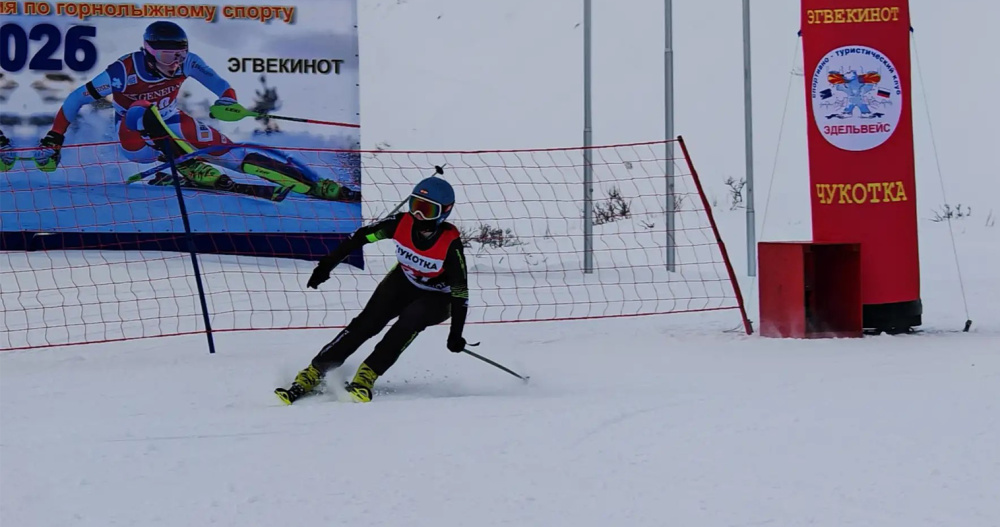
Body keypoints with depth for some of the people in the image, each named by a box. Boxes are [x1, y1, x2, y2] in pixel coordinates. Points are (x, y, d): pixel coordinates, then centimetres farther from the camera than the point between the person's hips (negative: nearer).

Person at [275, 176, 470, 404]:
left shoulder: (450, 244, -30)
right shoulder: (401, 223, -22)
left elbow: (460, 290, -24)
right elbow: (361, 237, -10)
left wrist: (456, 334, -26)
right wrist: (327, 264, -11)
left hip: (436, 299, -3)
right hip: (402, 283, 3)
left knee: (412, 317, -33)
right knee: (366, 323, -15)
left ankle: (366, 376, -26)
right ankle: (312, 374, -13)